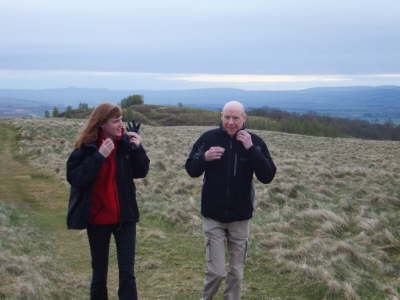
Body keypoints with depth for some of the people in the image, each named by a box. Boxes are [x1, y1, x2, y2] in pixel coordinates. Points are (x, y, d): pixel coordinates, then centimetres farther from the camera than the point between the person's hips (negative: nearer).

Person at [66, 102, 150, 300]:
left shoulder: (126, 142, -3)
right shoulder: (86, 147, -8)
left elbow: (141, 172, 1)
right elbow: (74, 178, -18)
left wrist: (138, 149, -15)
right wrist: (99, 155, -24)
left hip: (124, 217, 1)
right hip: (97, 219, -1)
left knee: (127, 272, 0)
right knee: (99, 272, 12)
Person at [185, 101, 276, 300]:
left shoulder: (255, 142, -5)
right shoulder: (209, 138, -6)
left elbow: (267, 177, -12)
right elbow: (191, 170, 0)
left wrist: (251, 149, -22)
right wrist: (204, 158, -21)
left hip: (240, 217, 1)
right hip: (213, 216, -1)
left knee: (236, 271, 11)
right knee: (216, 271, -3)